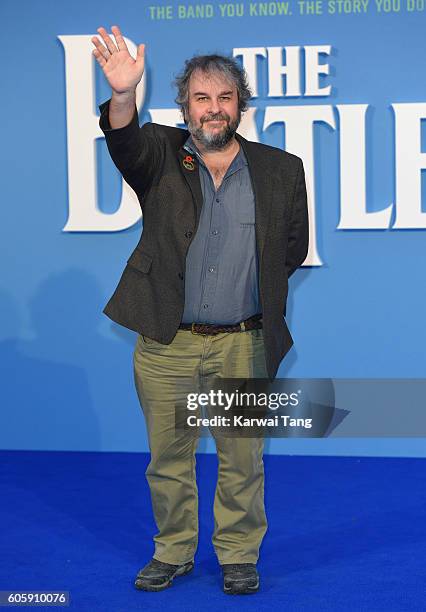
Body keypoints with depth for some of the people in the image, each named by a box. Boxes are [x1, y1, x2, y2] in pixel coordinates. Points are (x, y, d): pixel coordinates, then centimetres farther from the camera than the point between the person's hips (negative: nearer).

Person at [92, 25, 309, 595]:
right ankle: (173, 551, 28)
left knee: (242, 457, 8)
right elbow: (125, 142, -22)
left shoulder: (281, 170, 4)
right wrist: (123, 95, -41)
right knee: (168, 456, 10)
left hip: (242, 344, 0)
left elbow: (294, 246, 14)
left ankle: (239, 555, 26)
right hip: (166, 341, 0)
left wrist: (252, 281, 6)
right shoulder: (160, 156, 1)